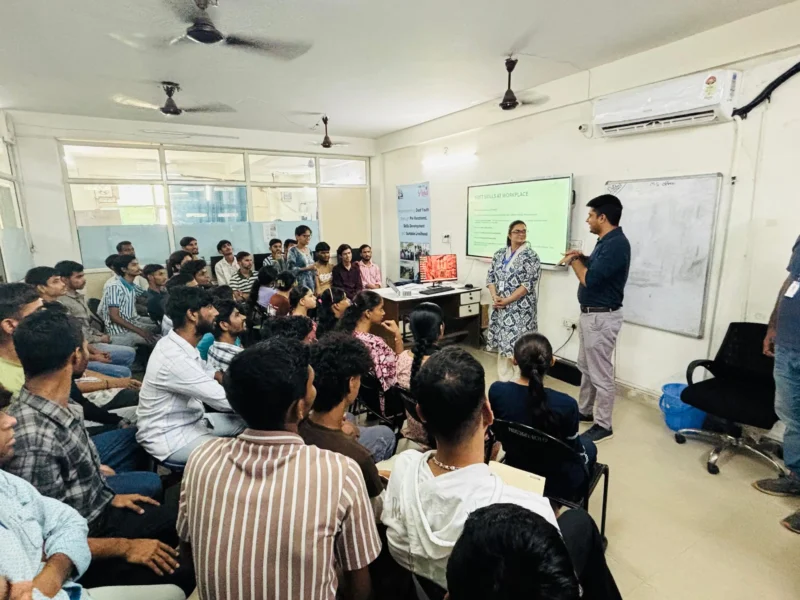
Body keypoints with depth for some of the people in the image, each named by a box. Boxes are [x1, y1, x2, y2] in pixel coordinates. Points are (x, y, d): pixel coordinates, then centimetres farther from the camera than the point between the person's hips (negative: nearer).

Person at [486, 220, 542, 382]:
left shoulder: (531, 256, -6)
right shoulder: (499, 254, 10)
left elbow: (528, 284, -13)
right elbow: (490, 277, 8)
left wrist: (507, 300, -17)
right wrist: (495, 297, -8)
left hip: (520, 308, -5)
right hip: (500, 306, 5)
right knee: (502, 341, 10)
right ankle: (504, 379, 23)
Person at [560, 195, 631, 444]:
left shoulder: (616, 244, -21)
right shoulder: (605, 241, 11)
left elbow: (590, 279, -26)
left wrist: (574, 261, -9)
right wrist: (580, 258, 1)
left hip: (602, 317, -11)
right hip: (590, 314, 11)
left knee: (601, 374, 1)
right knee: (585, 366, 21)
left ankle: (603, 425, 15)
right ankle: (585, 410, 36)